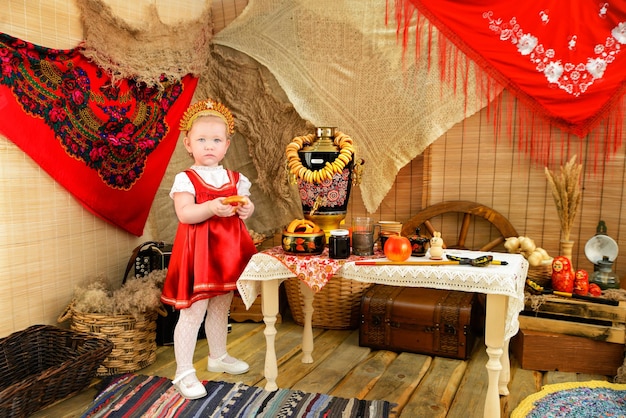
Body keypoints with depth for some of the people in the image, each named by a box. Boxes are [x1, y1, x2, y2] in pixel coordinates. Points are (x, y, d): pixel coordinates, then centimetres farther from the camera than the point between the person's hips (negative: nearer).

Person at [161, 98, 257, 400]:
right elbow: (184, 214, -19)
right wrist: (212, 208, -33)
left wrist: (246, 208, -12)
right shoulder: (185, 179, -8)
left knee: (221, 307, 20)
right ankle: (184, 372, 11)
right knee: (193, 312, -2)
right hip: (198, 250, -5)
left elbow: (245, 211, 10)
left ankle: (218, 357, 39)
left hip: (228, 250, 6)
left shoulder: (235, 179, 7)